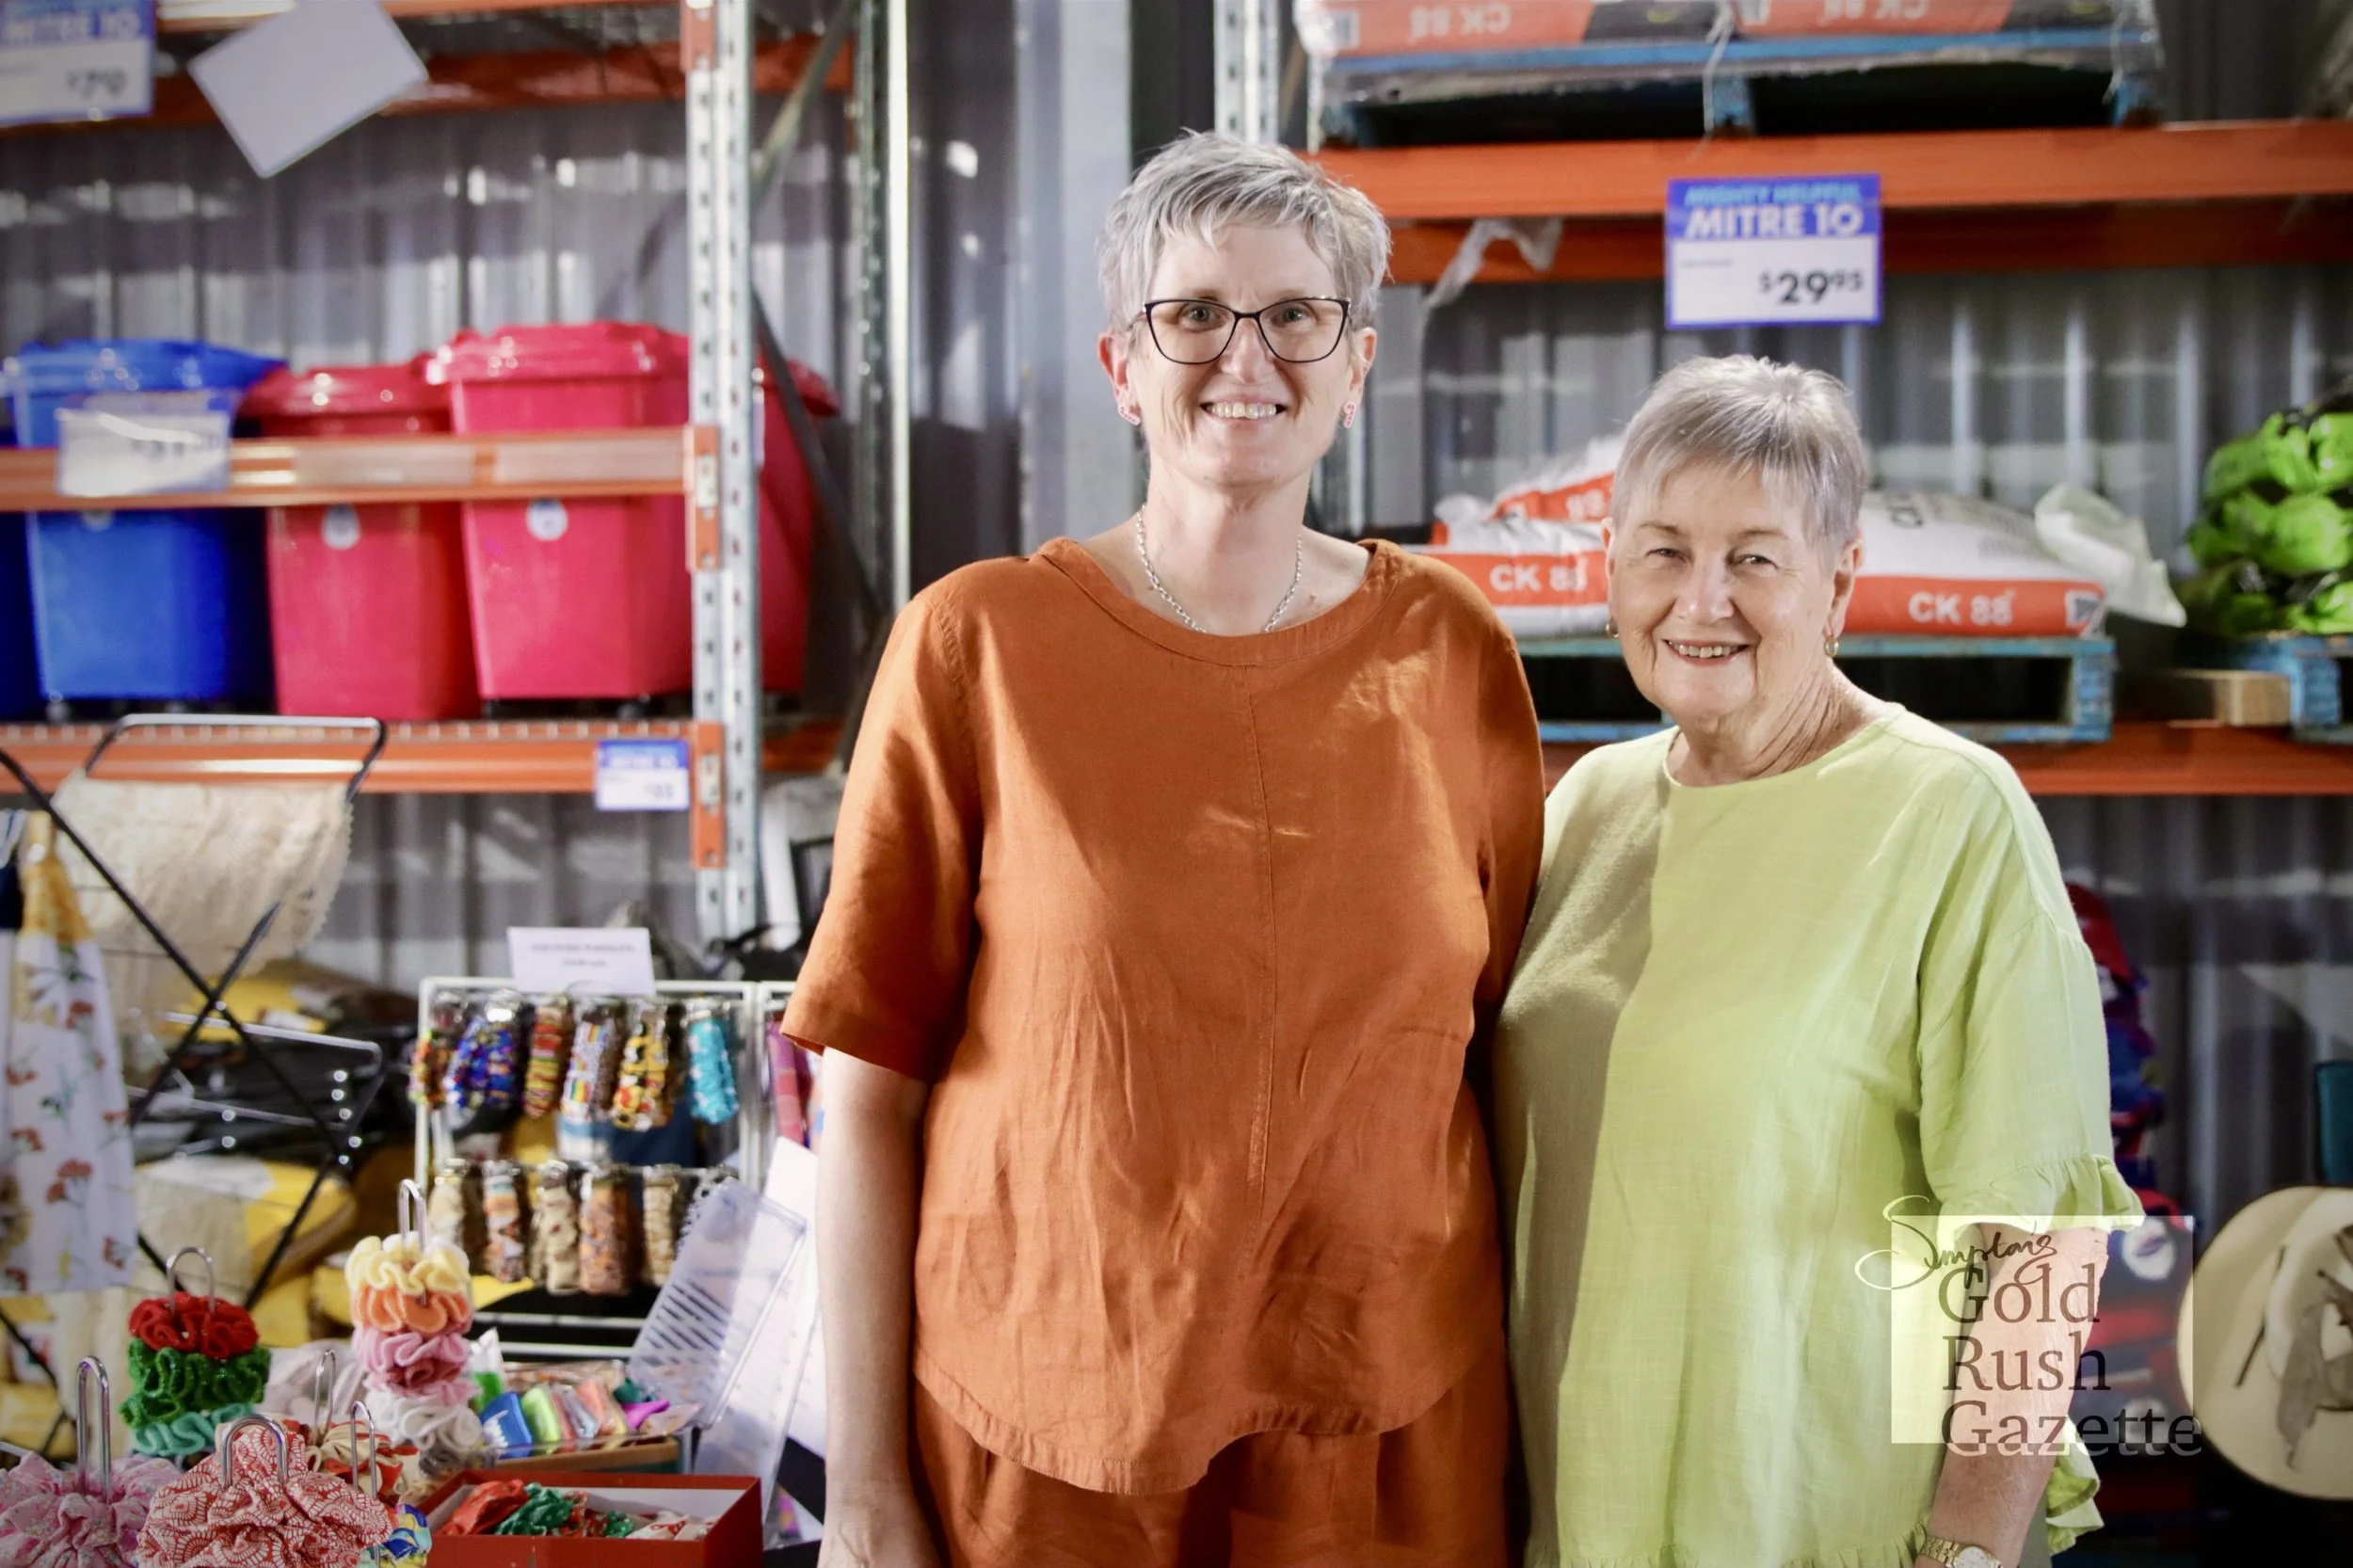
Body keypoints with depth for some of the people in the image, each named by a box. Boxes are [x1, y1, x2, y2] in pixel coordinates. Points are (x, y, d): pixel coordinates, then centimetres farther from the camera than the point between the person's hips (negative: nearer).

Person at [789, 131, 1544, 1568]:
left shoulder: (1449, 645, 0)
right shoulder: (978, 643, -8)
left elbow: (1504, 1047, 6)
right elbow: (870, 1087, -7)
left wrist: (1531, 1422, 5)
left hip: (1392, 1431, 2)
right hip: (1041, 1442, -2)